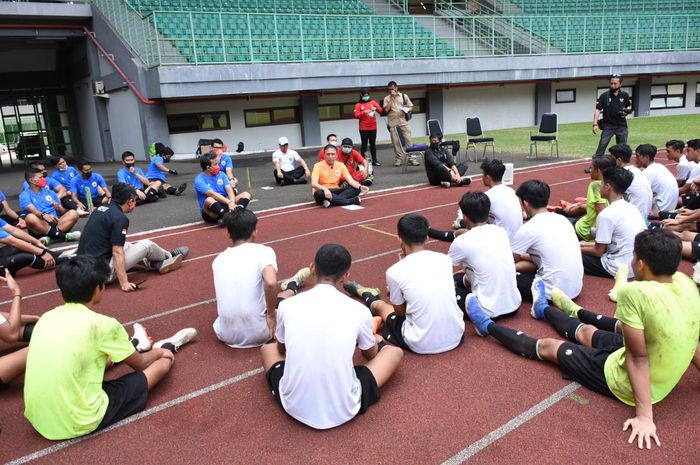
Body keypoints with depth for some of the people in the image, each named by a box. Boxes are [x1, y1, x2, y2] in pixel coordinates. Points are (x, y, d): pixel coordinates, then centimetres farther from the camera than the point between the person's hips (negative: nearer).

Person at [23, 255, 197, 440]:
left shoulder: (46, 317, 4)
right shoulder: (102, 323, -13)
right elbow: (139, 363, 4)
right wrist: (158, 352, 26)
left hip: (39, 420, 6)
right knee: (163, 362, 8)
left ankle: (137, 345, 54)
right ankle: (169, 346, 39)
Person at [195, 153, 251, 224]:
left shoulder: (221, 174, 9)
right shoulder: (199, 180, -8)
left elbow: (229, 189, -6)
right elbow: (212, 194, -24)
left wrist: (232, 203, -26)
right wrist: (229, 202, -36)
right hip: (210, 213, -5)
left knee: (246, 194, -10)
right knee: (209, 200, -37)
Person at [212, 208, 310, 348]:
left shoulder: (218, 259, 7)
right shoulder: (263, 251, -9)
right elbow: (271, 283, -29)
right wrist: (271, 315, -13)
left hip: (225, 335, 4)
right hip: (258, 334, -4)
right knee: (285, 294, 25)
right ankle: (292, 285, 56)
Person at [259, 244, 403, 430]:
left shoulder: (287, 305, -5)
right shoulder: (359, 311, -8)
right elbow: (371, 355, 14)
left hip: (294, 407, 1)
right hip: (344, 411, -1)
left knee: (267, 348, 29)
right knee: (394, 351, 17)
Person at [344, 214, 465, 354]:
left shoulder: (395, 271, -14)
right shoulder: (445, 259, -2)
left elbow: (401, 312, 2)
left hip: (423, 345, -3)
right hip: (456, 337, 4)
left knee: (380, 305, 24)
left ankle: (368, 296, 57)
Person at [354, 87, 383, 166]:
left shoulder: (372, 102, 9)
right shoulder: (358, 105, 0)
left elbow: (381, 110, 4)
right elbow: (356, 115, -10)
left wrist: (376, 108, -16)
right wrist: (363, 112, -24)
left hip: (373, 127, 3)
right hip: (363, 128, -3)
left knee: (373, 143, 8)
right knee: (364, 144, -3)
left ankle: (374, 160, 12)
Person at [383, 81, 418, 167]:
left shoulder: (404, 96, 9)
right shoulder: (387, 98, 6)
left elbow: (411, 106, 13)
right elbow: (386, 109, -9)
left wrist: (407, 110, -9)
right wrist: (391, 98, -7)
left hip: (404, 121, 0)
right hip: (393, 123, 0)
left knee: (408, 139, -5)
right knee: (396, 141, -1)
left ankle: (411, 159, -3)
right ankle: (398, 159, 8)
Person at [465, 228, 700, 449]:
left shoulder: (634, 292, -32)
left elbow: (638, 357, -29)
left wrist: (644, 415, -23)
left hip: (628, 382, -6)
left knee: (547, 346, 12)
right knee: (585, 332, 29)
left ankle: (488, 326, 34)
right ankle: (545, 309, 60)